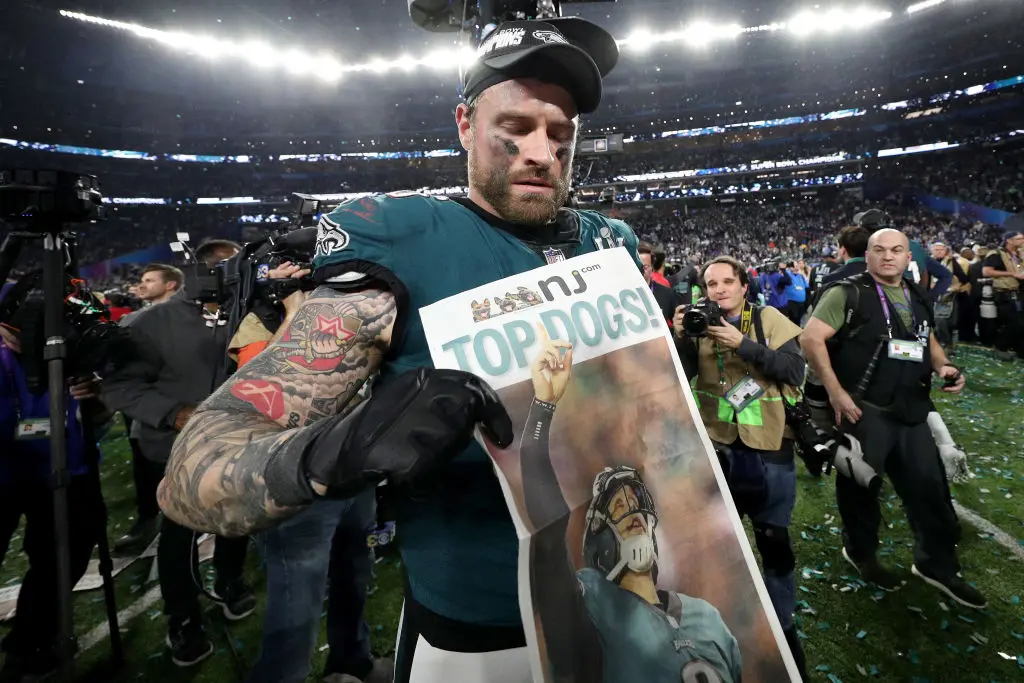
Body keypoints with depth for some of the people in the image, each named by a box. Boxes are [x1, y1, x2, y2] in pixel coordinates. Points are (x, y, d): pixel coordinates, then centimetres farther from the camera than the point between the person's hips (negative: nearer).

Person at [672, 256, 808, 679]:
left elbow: (795, 370, -15)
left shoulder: (770, 320, -4)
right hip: (717, 447, 3)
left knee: (774, 543, 9)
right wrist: (681, 338, -20)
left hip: (768, 450, -2)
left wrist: (743, 344, -22)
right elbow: (678, 375, -4)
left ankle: (782, 627, 30)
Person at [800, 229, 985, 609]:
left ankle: (937, 564, 32)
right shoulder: (848, 294, -10)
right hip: (863, 410, -6)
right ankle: (861, 553, 31)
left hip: (912, 412, 7)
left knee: (930, 486, 13)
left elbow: (927, 339, 27)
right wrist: (835, 391, -21)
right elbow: (810, 338, -18)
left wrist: (942, 366, 4)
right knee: (861, 486, 8)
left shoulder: (918, 297, 12)